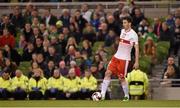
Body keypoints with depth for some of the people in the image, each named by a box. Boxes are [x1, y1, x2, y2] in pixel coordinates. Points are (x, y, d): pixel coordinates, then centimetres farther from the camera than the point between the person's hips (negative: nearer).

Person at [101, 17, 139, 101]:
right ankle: (102, 95, -8)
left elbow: (136, 48, -13)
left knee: (121, 78, -3)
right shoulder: (122, 31, 10)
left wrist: (136, 62, -17)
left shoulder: (133, 34, -12)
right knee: (108, 73, -6)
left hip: (124, 59, -6)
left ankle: (126, 96, 18)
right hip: (116, 56, 7)